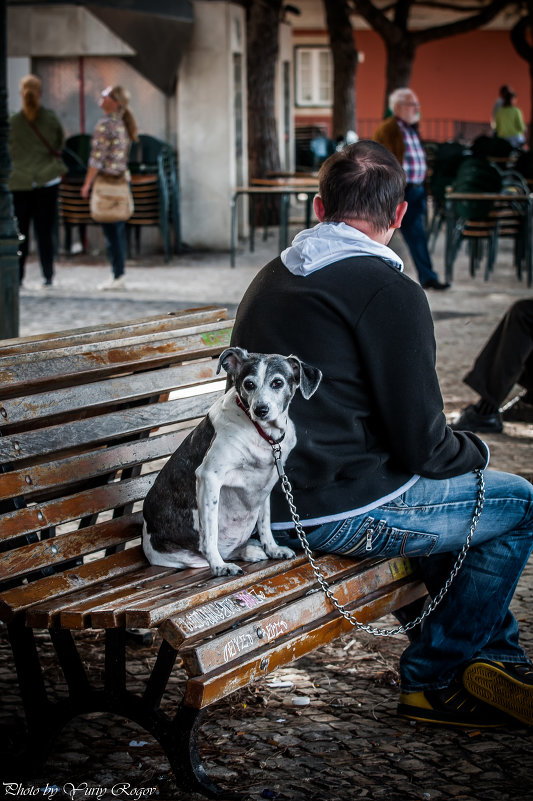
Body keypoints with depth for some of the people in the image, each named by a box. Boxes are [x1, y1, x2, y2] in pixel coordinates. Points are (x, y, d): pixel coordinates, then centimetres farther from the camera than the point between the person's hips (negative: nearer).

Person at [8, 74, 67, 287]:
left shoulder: (12, 122, -6)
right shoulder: (51, 118, -4)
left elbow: (10, 152, 3)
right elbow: (60, 144, 9)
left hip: (20, 183, 0)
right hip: (48, 180, 1)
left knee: (20, 232, 7)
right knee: (45, 231, 6)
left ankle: (17, 276, 6)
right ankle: (48, 276, 7)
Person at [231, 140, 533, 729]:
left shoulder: (269, 278, 13)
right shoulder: (390, 292, -14)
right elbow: (422, 444, -14)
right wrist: (474, 450, 9)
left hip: (263, 504, 9)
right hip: (338, 513, -9)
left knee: (455, 486, 29)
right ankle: (431, 678, 16)